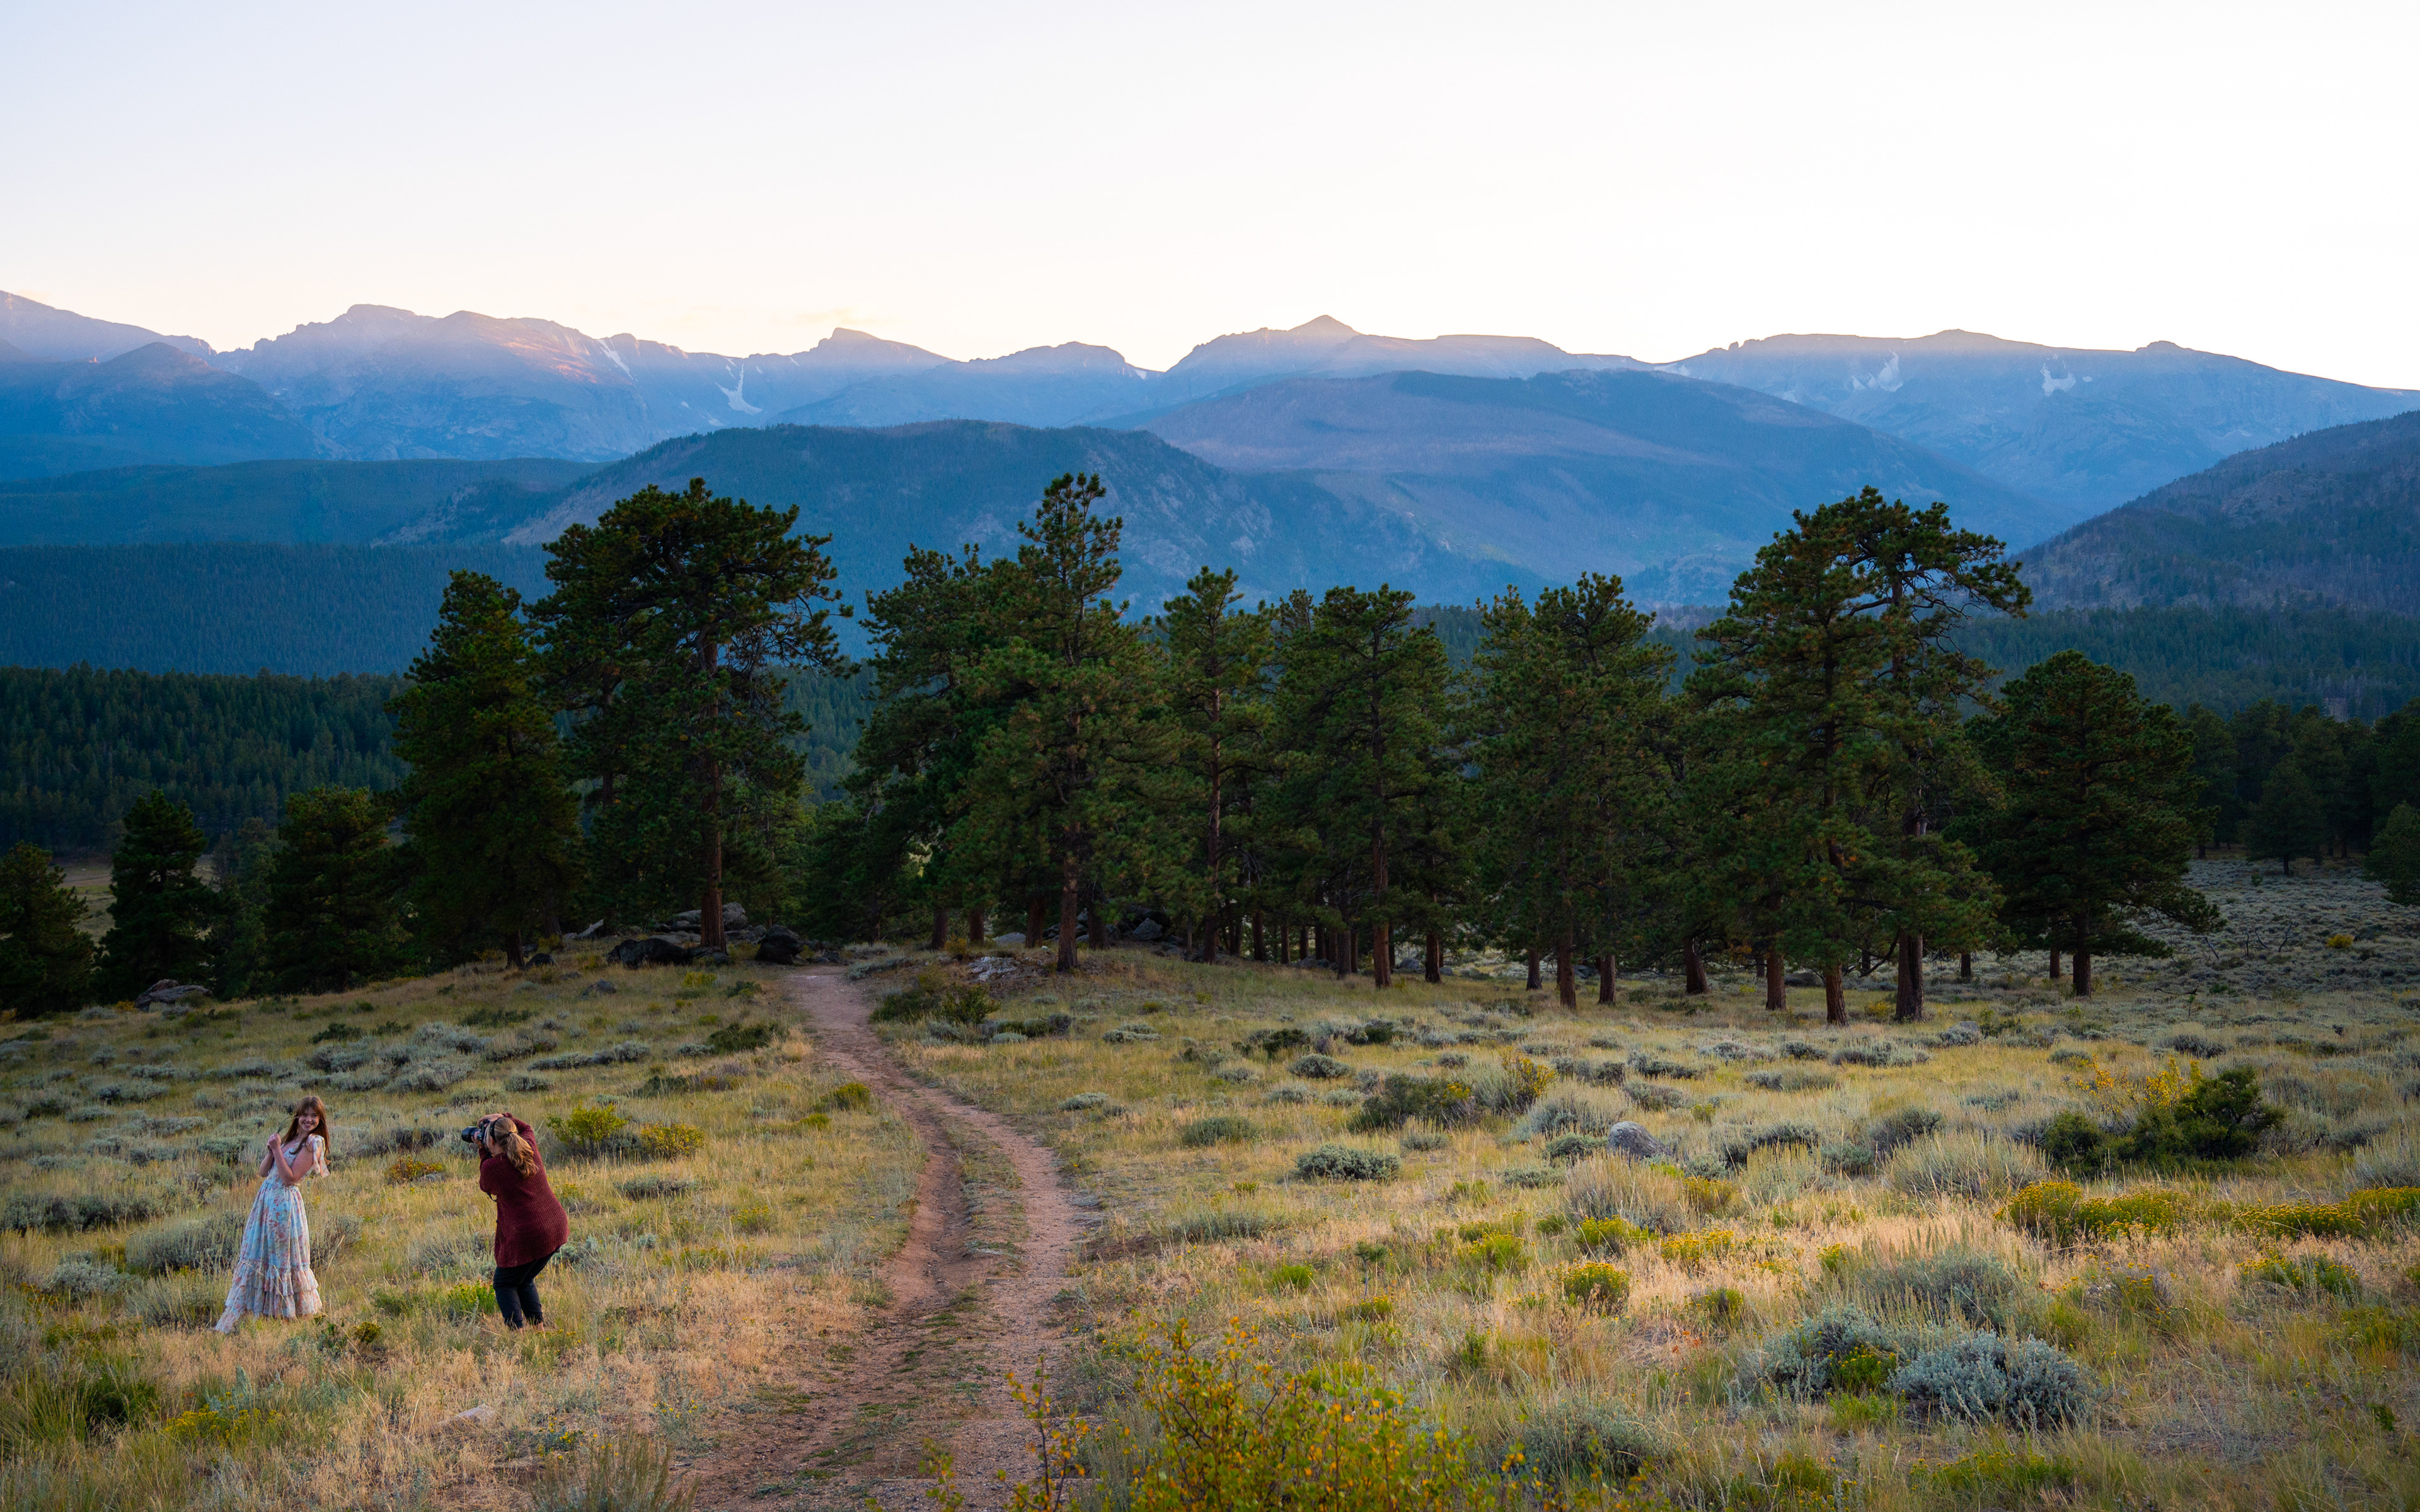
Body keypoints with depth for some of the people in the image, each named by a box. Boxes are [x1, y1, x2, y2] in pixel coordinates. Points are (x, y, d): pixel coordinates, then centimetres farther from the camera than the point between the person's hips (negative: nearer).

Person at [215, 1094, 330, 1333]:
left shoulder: (314, 1143, -10)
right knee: (257, 1254, 12)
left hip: (285, 1203, -8)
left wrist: (278, 1150, -17)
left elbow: (290, 1178, -17)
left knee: (282, 1257, 1)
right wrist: (271, 1150, -4)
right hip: (266, 1199, 8)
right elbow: (264, 1172, 11)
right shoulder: (289, 1138, 14)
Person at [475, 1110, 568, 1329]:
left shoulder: (491, 1166, -12)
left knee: (505, 1285, 11)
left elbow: (486, 1187, 12)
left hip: (526, 1236, -7)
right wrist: (503, 1117, 16)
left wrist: (483, 1153, 15)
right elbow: (527, 1129, 30)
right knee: (526, 1280, 25)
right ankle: (539, 1328, 20)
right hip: (557, 1228, 7)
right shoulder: (530, 1149, 4)